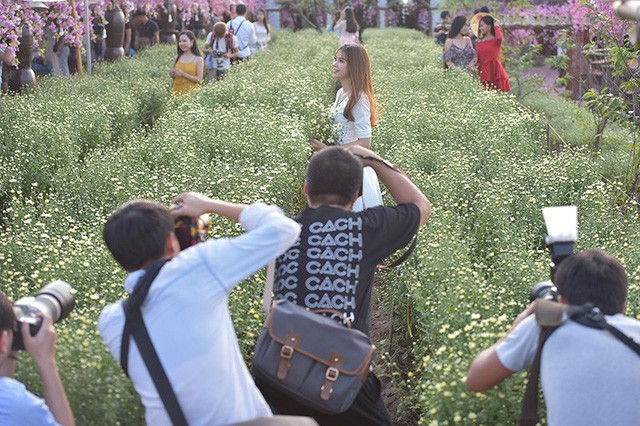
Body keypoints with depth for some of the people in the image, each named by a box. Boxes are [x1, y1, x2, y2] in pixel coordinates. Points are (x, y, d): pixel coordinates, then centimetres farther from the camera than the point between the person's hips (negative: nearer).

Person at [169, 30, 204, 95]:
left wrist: (183, 74, -16)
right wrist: (172, 74, -4)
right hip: (177, 91, 3)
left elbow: (199, 79, -8)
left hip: (190, 91, -3)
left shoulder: (198, 59, -4)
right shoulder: (177, 58, 8)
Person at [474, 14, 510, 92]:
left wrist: (496, 26, -11)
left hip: (495, 73, -4)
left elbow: (499, 37, -28)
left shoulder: (496, 40, -3)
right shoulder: (478, 42, 11)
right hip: (483, 74, 4)